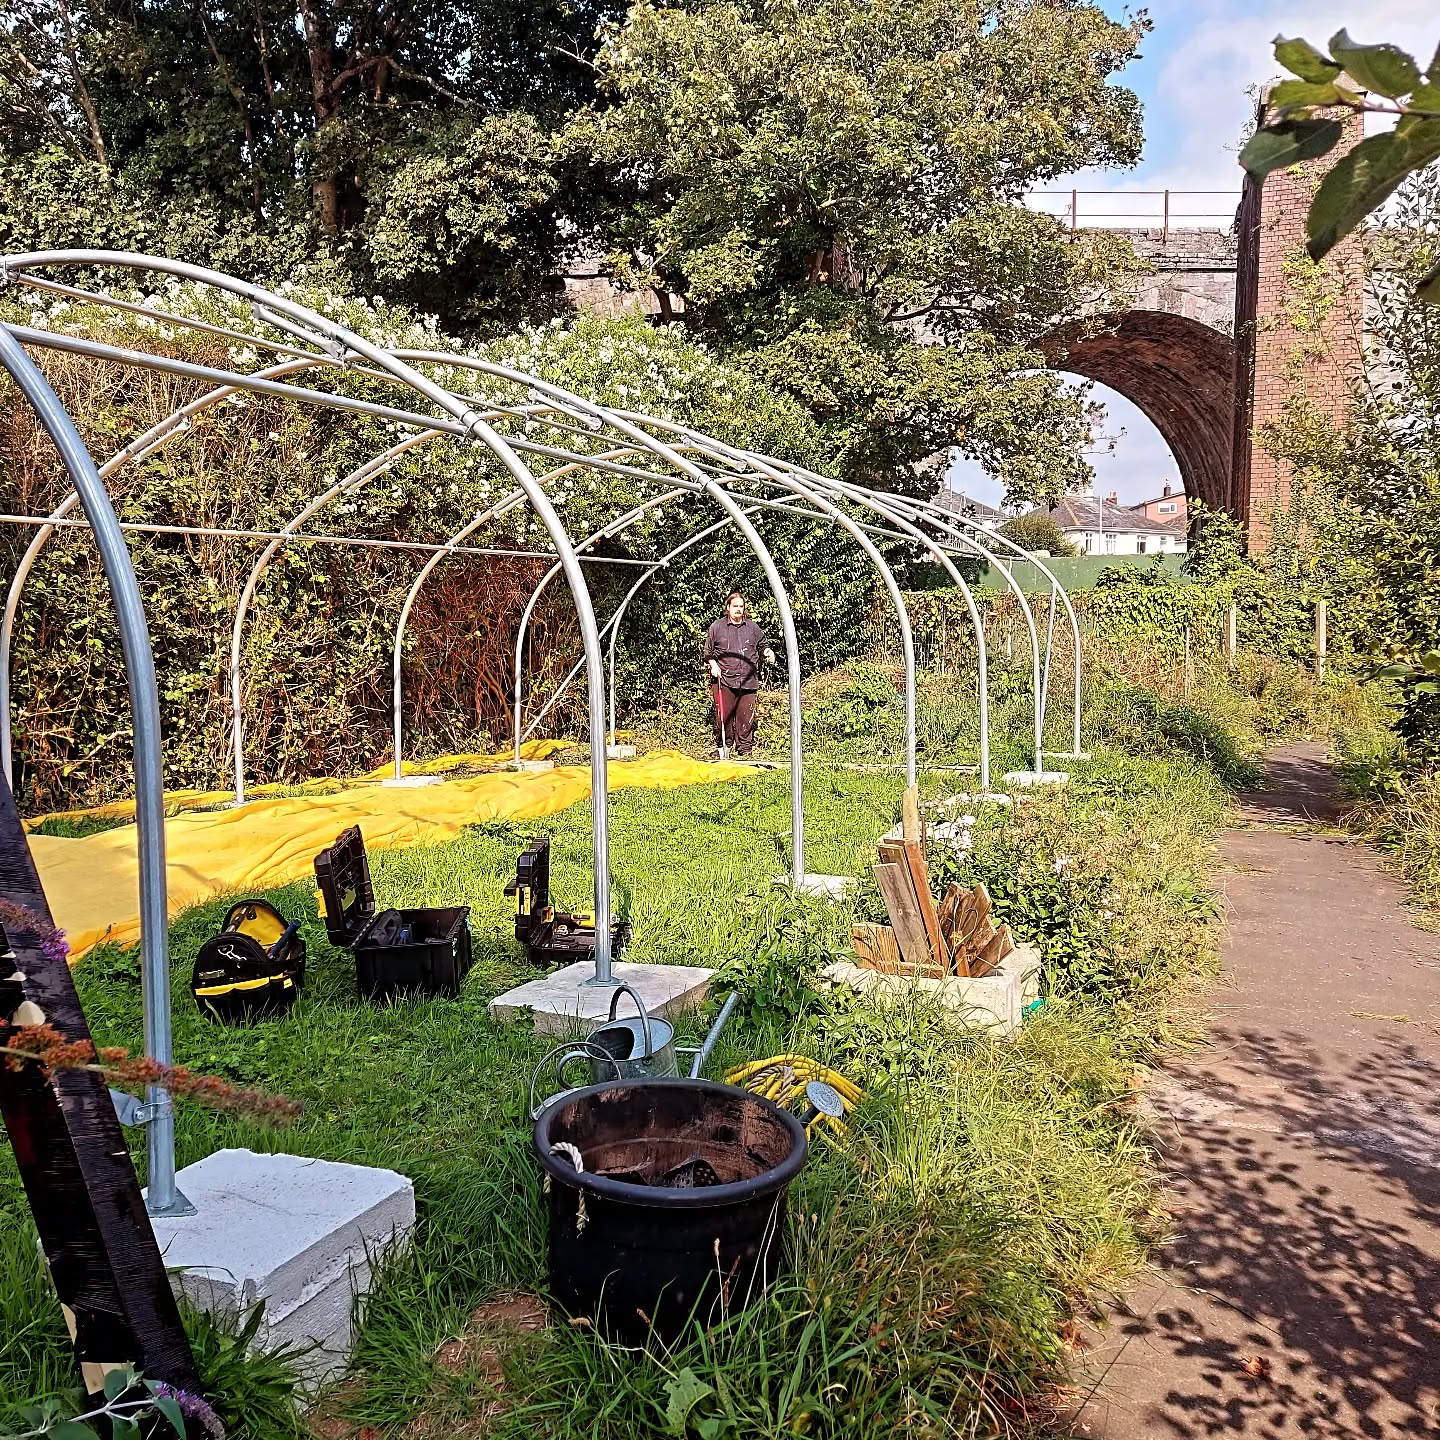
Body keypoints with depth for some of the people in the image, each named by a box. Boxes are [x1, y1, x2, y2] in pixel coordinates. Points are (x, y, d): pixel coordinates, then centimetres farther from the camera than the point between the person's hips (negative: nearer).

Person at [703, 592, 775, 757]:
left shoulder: (752, 627, 12)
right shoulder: (717, 627, 5)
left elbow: (762, 644, 23)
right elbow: (708, 651, 11)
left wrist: (768, 652, 2)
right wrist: (713, 665, -4)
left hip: (748, 680, 2)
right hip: (724, 679, -2)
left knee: (746, 715, 1)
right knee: (724, 713, -2)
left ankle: (744, 747, 10)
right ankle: (723, 745, 9)